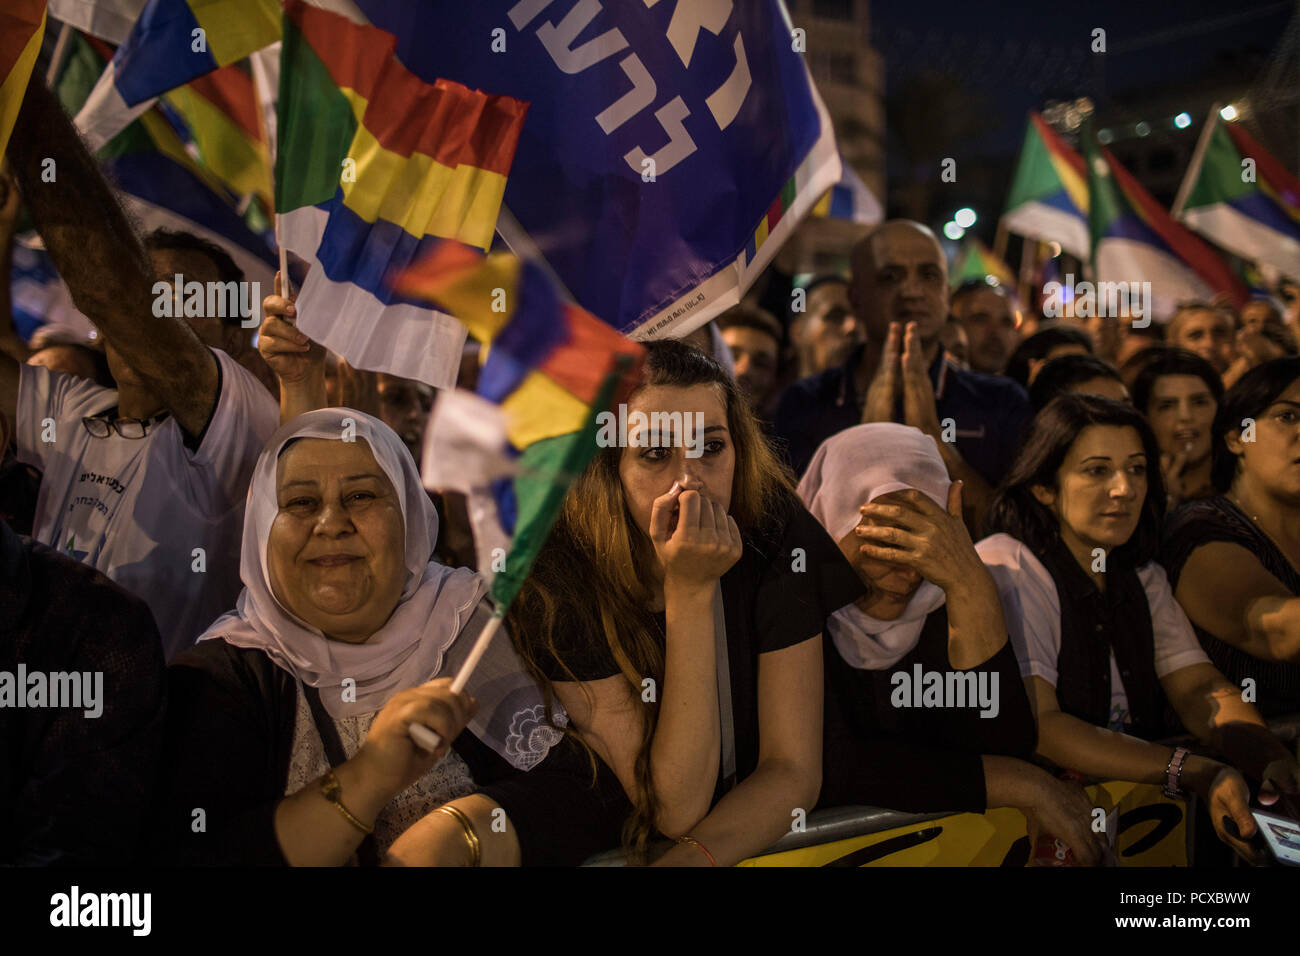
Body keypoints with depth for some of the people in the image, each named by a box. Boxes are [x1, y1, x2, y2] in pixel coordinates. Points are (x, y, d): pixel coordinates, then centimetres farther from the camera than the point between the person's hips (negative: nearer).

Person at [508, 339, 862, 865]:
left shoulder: (775, 532, -13)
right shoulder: (555, 580, -19)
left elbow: (793, 771, -11)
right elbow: (677, 810, -22)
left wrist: (693, 856, -30)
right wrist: (689, 591, -28)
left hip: (766, 836, 2)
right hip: (622, 849, -2)